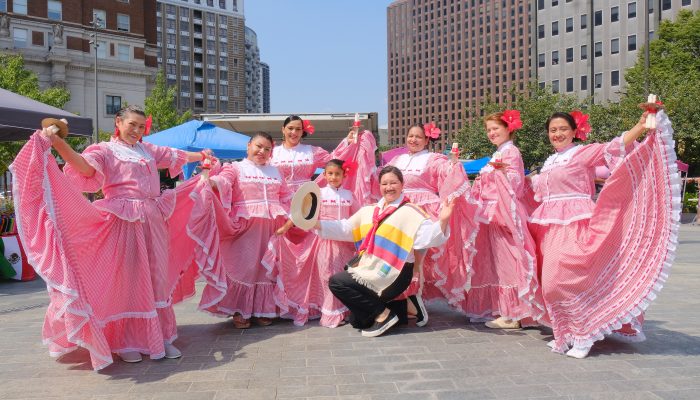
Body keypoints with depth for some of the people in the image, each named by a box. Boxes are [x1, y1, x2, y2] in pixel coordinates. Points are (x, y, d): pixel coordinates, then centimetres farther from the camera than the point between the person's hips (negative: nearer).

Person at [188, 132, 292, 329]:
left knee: (266, 267, 8)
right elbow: (223, 180, -20)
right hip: (244, 227, -4)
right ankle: (239, 311, 6)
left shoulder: (275, 172, 17)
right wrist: (213, 182, -40)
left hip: (270, 229, 4)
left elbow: (286, 197, 24)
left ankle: (262, 309, 19)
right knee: (243, 266, -4)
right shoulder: (236, 168, 2)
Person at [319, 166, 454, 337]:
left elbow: (427, 238, -20)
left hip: (394, 274, -8)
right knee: (357, 321, 9)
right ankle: (404, 307, 16)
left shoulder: (411, 212, -7)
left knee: (337, 282, -16)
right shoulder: (368, 211, 14)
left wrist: (442, 221, -38)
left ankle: (383, 314, -8)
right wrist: (318, 224, 7)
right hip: (371, 271, 8)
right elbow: (345, 229, 17)